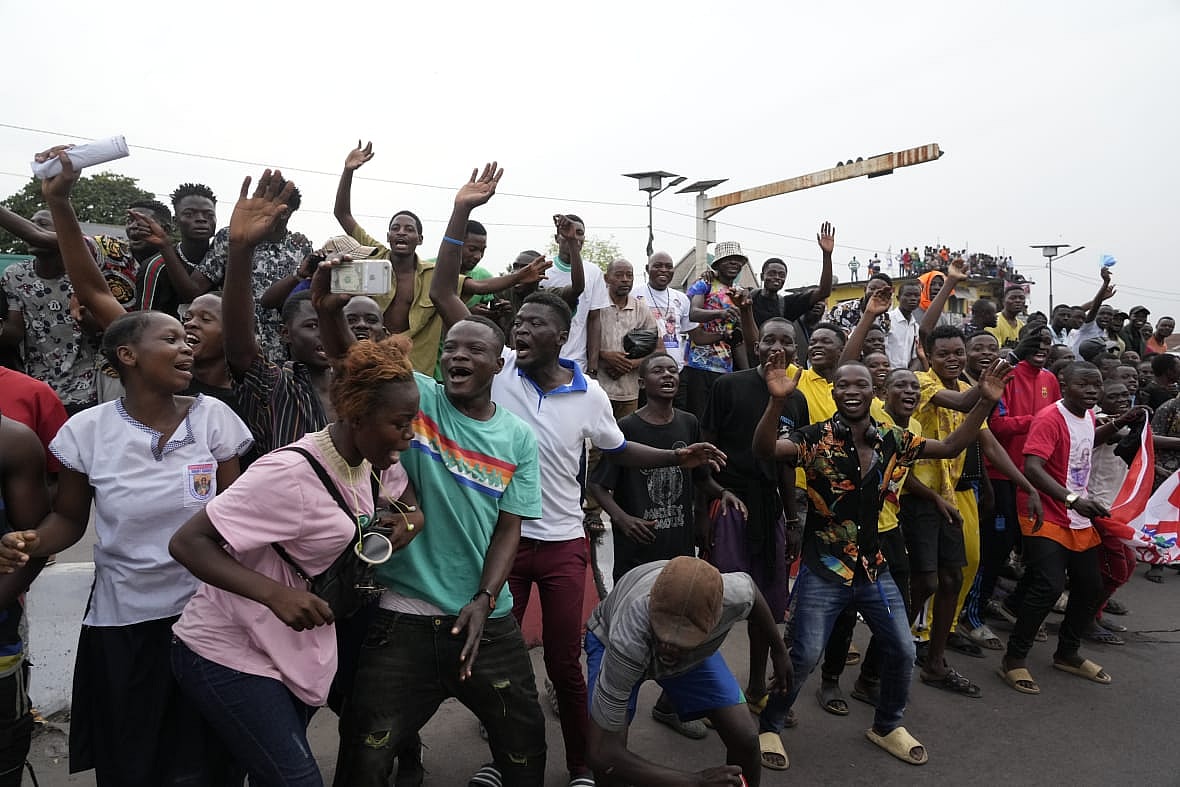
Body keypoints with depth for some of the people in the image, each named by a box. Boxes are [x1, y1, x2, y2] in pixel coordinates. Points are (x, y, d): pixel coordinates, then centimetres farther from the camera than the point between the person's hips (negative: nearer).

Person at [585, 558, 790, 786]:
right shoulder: (627, 642, -46)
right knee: (604, 761, -23)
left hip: (694, 650, 3)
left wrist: (779, 652, 4)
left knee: (746, 739, -8)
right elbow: (603, 752, -40)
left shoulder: (733, 597, -37)